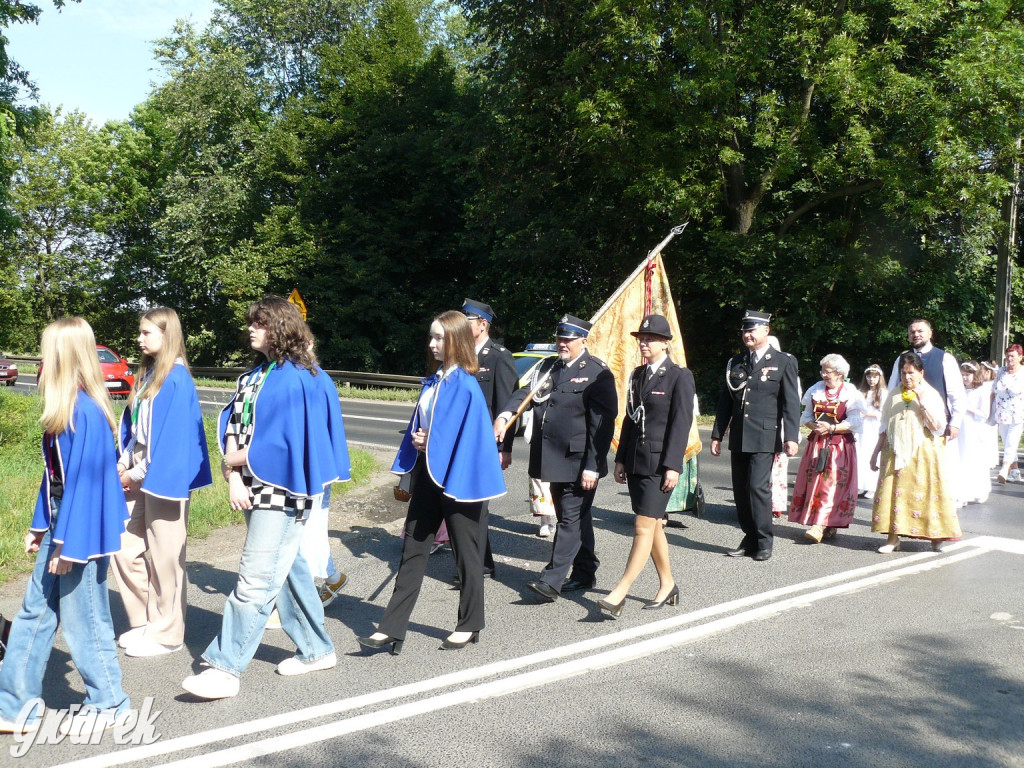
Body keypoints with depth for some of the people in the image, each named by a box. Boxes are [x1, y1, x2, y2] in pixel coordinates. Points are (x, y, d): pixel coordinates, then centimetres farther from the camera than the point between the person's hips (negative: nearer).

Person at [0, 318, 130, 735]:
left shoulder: (85, 411, -22)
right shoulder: (64, 409, 6)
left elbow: (85, 480, -23)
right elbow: (54, 474, 12)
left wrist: (68, 544, -20)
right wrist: (41, 526, 16)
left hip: (82, 530, -9)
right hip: (61, 525, 9)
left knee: (82, 618, 5)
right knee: (35, 613, 14)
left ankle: (108, 702, 23)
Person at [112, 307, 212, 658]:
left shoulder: (177, 379, -14)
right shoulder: (147, 374, 12)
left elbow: (172, 434, -18)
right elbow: (134, 426, 16)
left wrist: (139, 473, -14)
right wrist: (124, 463, 3)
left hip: (163, 478, -9)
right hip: (139, 477, 9)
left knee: (164, 556, 2)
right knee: (124, 549, 12)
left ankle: (166, 633, 15)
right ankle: (146, 621, 26)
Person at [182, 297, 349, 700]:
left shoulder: (296, 379, -13)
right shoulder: (253, 376, 13)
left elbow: (284, 441, -19)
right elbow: (232, 427, 7)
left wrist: (240, 460, -8)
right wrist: (233, 477, -8)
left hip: (280, 492, -9)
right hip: (253, 490, 9)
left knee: (256, 580, -6)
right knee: (286, 570, 16)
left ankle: (226, 668, -1)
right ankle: (316, 650, 28)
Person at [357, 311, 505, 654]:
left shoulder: (465, 386, -14)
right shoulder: (433, 382, 9)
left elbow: (471, 435, -17)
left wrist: (431, 442, -14)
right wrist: (417, 440, -4)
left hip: (455, 478, -8)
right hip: (428, 475, 8)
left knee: (465, 551, 7)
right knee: (413, 549, 7)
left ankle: (470, 624, 22)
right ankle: (392, 628, 11)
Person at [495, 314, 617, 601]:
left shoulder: (597, 374, -10)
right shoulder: (552, 369, 14)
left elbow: (603, 424, -14)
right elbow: (527, 393, 3)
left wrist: (592, 467, -19)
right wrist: (504, 415, -16)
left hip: (579, 463, -8)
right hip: (556, 460, 8)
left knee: (571, 519, -5)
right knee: (576, 517, 17)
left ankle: (551, 581, -6)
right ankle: (584, 574, 28)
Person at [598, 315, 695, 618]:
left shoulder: (679, 376, -7)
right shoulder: (637, 374, 14)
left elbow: (681, 423, -12)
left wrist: (673, 466, -17)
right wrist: (621, 459, 14)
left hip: (660, 463, -7)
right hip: (636, 462, 8)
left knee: (644, 528, -8)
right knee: (653, 526, 14)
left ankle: (619, 595, -9)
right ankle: (667, 586, 26)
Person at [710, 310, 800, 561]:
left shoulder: (784, 362, 1)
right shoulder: (735, 362, 14)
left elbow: (791, 403, -4)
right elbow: (725, 401, 16)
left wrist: (791, 437, -13)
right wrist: (717, 435, 12)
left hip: (764, 437, -5)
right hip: (738, 437, 5)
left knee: (758, 487, -12)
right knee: (740, 490, 6)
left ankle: (764, 542, 1)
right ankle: (750, 539, 17)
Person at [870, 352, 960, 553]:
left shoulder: (931, 395, 1)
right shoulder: (893, 395, 11)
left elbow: (938, 428, -10)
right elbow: (885, 428, 16)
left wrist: (922, 402, -15)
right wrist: (876, 452, 14)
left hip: (922, 454, -3)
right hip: (895, 453, 3)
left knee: (925, 492, -4)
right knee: (893, 492, -4)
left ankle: (935, 536, 10)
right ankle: (893, 538, 0)